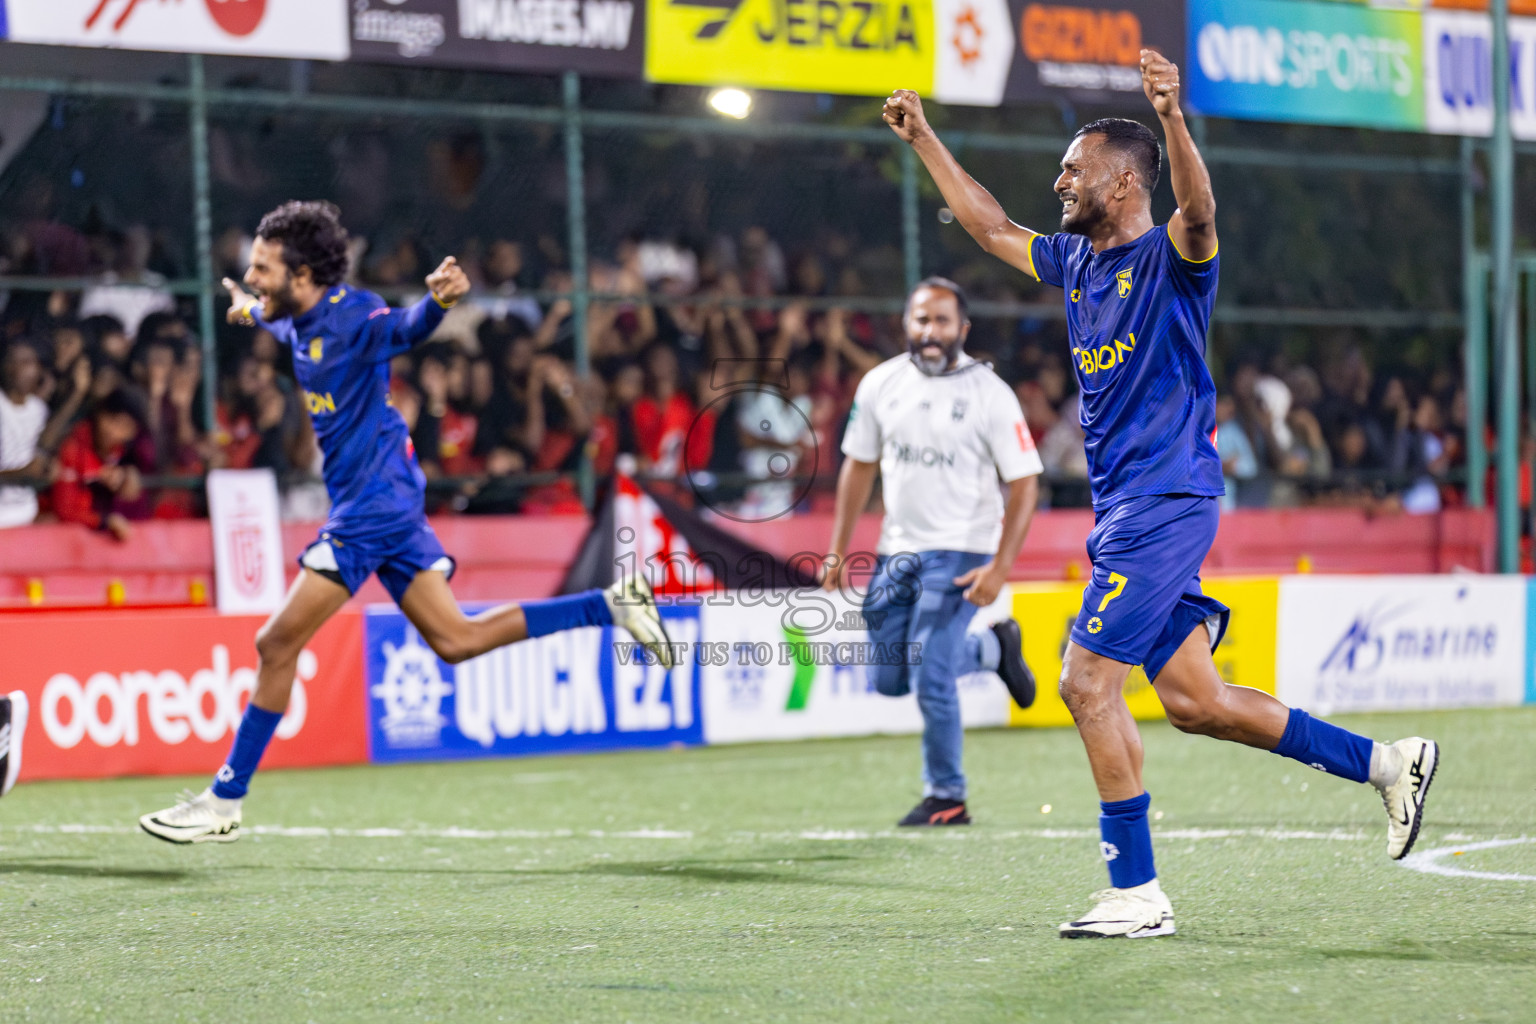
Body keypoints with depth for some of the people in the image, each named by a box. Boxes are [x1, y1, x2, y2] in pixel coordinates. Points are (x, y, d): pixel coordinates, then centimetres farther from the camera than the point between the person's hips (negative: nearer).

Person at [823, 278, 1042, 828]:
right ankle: (991, 648, 35)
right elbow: (860, 465, 14)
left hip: (960, 550, -6)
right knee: (890, 680, 9)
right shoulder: (881, 384, 3)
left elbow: (1024, 483, -11)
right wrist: (839, 548, 10)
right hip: (898, 549, 6)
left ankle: (946, 797, 4)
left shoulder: (990, 394, -11)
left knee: (930, 677, -14)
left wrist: (1000, 568, -19)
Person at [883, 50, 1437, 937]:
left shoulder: (1169, 258, -9)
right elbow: (991, 227, 30)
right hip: (1126, 509, 9)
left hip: (1165, 502, -9)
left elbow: (1199, 212, -31)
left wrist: (1173, 117, -47)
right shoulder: (1077, 261, 15)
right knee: (1192, 700, 8)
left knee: (1088, 681, -12)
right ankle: (1386, 763, 18)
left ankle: (1138, 894, -8)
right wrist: (925, 140, 29)